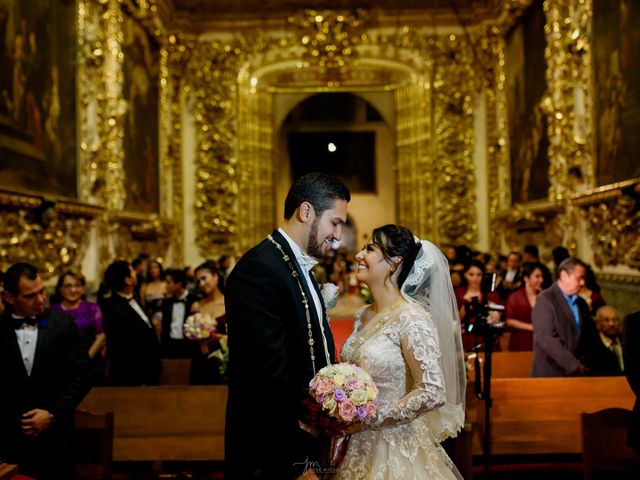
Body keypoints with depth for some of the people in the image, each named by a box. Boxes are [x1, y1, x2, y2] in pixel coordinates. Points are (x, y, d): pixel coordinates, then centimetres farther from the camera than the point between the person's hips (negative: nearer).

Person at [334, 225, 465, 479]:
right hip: (358, 446, 7)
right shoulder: (363, 316, 5)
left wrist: (367, 420, -19)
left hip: (395, 446, -7)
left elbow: (433, 393, -22)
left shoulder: (411, 318, -17)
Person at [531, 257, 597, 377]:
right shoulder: (545, 300, -9)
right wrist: (574, 365, -16)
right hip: (550, 372, -6)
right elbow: (548, 339, -17)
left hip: (576, 373, 6)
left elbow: (589, 335, 15)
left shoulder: (581, 303, 13)